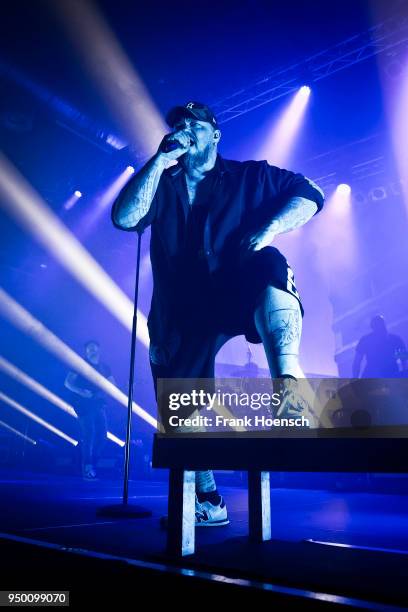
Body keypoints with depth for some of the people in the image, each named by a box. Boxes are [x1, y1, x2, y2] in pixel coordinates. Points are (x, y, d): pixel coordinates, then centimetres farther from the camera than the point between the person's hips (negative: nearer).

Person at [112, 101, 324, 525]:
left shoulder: (250, 176, 12)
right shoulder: (161, 185, 17)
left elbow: (309, 194, 1)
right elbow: (124, 218, -2)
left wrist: (269, 228, -16)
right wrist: (159, 162, -2)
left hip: (240, 298, -2)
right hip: (182, 318, 3)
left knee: (269, 263, -34)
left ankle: (288, 381, -44)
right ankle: (208, 502, 15)